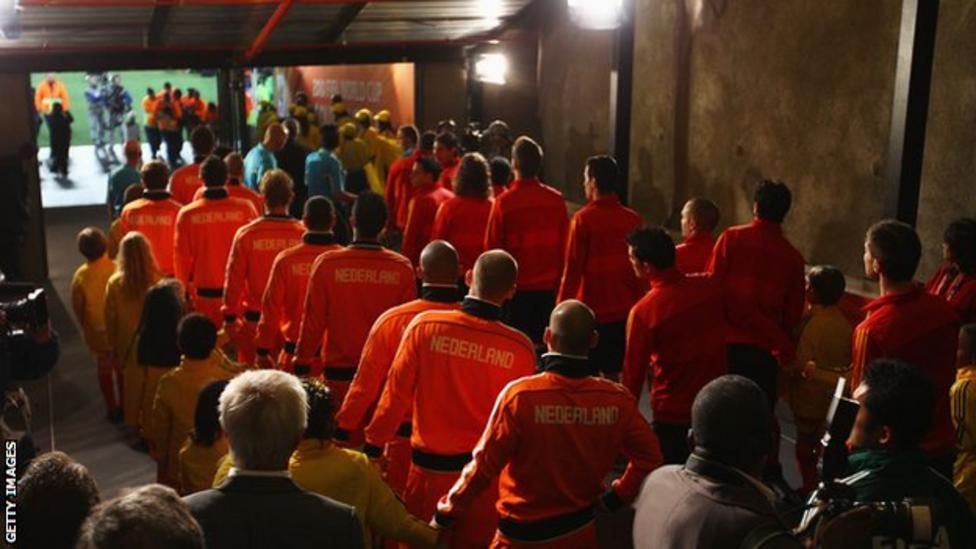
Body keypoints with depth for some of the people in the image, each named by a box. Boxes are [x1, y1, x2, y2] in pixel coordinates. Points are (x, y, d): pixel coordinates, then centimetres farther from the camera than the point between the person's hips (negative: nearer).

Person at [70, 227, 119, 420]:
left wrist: (85, 326, 11)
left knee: (104, 370, 19)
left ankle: (112, 409, 28)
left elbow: (77, 307, -8)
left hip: (96, 332, 0)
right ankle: (125, 405, 30)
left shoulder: (80, 275, -20)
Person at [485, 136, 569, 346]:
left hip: (515, 288, -3)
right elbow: (563, 247, 3)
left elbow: (492, 247, -6)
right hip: (547, 287, 3)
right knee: (543, 343, 12)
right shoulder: (556, 200, -4)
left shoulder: (504, 202, -13)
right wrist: (557, 280, 14)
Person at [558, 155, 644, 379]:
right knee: (613, 374, 13)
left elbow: (572, 269, -12)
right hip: (623, 312, 4)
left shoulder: (583, 219, -13)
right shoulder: (632, 219, -1)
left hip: (590, 312, -4)